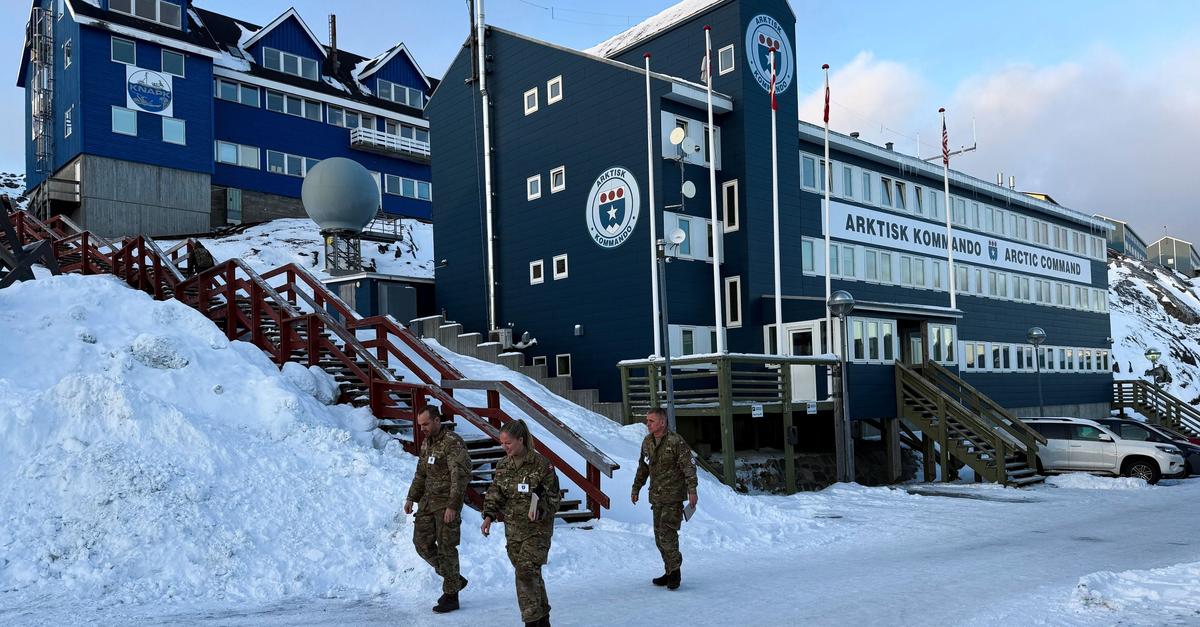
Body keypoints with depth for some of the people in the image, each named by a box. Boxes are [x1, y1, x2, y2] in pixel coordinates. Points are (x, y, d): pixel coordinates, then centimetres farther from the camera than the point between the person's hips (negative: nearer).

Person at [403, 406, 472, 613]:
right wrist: (412, 497, 15)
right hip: (428, 500, 9)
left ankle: (451, 595, 10)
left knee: (446, 548, -3)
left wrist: (452, 505, -24)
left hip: (447, 503, -9)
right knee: (422, 542, 8)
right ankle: (455, 579, 23)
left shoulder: (453, 443, -16)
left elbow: (460, 477, -20)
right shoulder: (426, 443, 12)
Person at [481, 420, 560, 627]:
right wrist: (489, 515, -8)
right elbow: (495, 493, 8)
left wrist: (540, 510, -25)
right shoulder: (502, 465, 4)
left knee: (526, 572, -14)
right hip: (513, 530, 5)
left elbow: (553, 495, -8)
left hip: (537, 529, -5)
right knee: (531, 574, 12)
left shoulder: (541, 464, -12)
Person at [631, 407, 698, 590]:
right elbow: (642, 467, 21)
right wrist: (636, 488, 23)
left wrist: (692, 490, -18)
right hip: (656, 496, 7)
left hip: (673, 496, -7)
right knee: (659, 536, 9)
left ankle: (674, 570, 0)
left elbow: (689, 466, -12)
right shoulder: (647, 442, 9)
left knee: (667, 533, -13)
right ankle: (670, 572, 20)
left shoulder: (676, 441, -12)